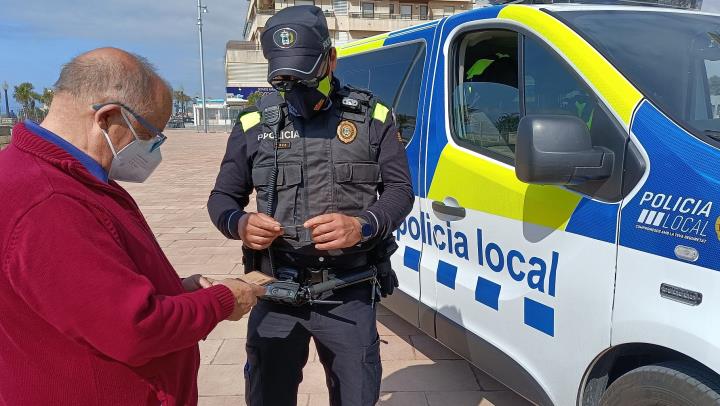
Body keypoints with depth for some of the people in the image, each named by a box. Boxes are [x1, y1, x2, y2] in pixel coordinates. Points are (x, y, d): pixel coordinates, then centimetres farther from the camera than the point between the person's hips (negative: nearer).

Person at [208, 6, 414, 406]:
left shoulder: (372, 117, 0)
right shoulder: (254, 124, 2)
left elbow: (400, 189, -1)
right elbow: (222, 197, 7)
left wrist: (362, 226, -21)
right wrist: (240, 224, -17)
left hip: (349, 296, 0)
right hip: (276, 294, 1)